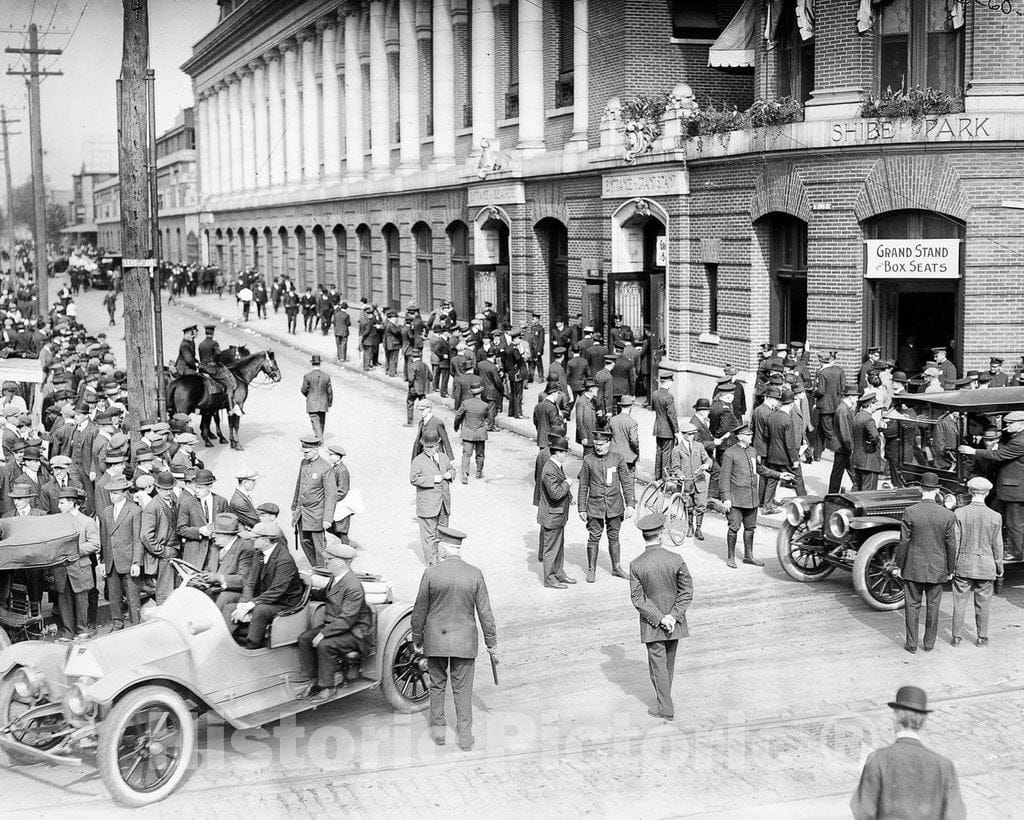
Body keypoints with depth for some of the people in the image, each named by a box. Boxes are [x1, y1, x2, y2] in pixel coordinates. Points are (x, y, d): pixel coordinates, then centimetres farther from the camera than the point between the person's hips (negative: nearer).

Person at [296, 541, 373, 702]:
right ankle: (311, 681, -2)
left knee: (325, 645, -30)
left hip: (354, 632, -9)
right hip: (332, 624, 10)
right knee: (304, 638, -7)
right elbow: (327, 596, 26)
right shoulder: (335, 578, 5)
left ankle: (327, 687, -14)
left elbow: (346, 620, -28)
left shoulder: (353, 587, -25)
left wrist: (323, 634, -28)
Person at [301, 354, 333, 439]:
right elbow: (329, 391, 1)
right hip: (323, 405, 3)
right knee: (321, 422, 17)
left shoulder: (307, 376, -11)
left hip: (312, 405, -3)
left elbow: (304, 390, -4)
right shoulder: (326, 376, -3)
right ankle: (320, 438, 29)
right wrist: (330, 403, 16)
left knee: (315, 422, -4)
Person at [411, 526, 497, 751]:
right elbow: (485, 612, -4)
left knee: (437, 685, 18)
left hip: (435, 639, 0)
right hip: (465, 640, 1)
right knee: (463, 690, 10)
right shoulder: (475, 574, -9)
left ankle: (438, 729, 25)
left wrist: (417, 639, 10)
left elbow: (419, 611, -4)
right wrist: (491, 643, 6)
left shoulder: (431, 573, -12)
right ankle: (465, 737, 15)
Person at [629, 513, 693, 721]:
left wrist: (660, 618, -12)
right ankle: (664, 698, 37)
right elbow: (687, 592, -11)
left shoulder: (636, 565, -16)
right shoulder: (676, 560, -14)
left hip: (652, 625, -2)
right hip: (675, 621, 2)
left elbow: (638, 599, -14)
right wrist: (672, 616, -10)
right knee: (669, 661, 21)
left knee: (658, 663, 8)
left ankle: (666, 708, 12)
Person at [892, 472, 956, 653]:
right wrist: (951, 570, 10)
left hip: (914, 568, -1)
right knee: (933, 606, 12)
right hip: (937, 570, 1)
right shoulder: (947, 515, -7)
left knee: (913, 605, 8)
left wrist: (898, 566, 1)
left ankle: (911, 644, 12)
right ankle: (929, 643, 19)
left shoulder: (910, 512, -12)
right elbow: (951, 545, -2)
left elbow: (903, 542, -9)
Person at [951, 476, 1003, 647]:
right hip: (985, 567, 0)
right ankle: (982, 637, 20)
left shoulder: (959, 514, -10)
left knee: (960, 602, 9)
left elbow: (954, 543, -7)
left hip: (963, 565, 0)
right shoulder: (995, 517, -8)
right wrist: (999, 568, 10)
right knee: (983, 604, 12)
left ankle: (957, 637, 14)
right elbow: (997, 546, -2)